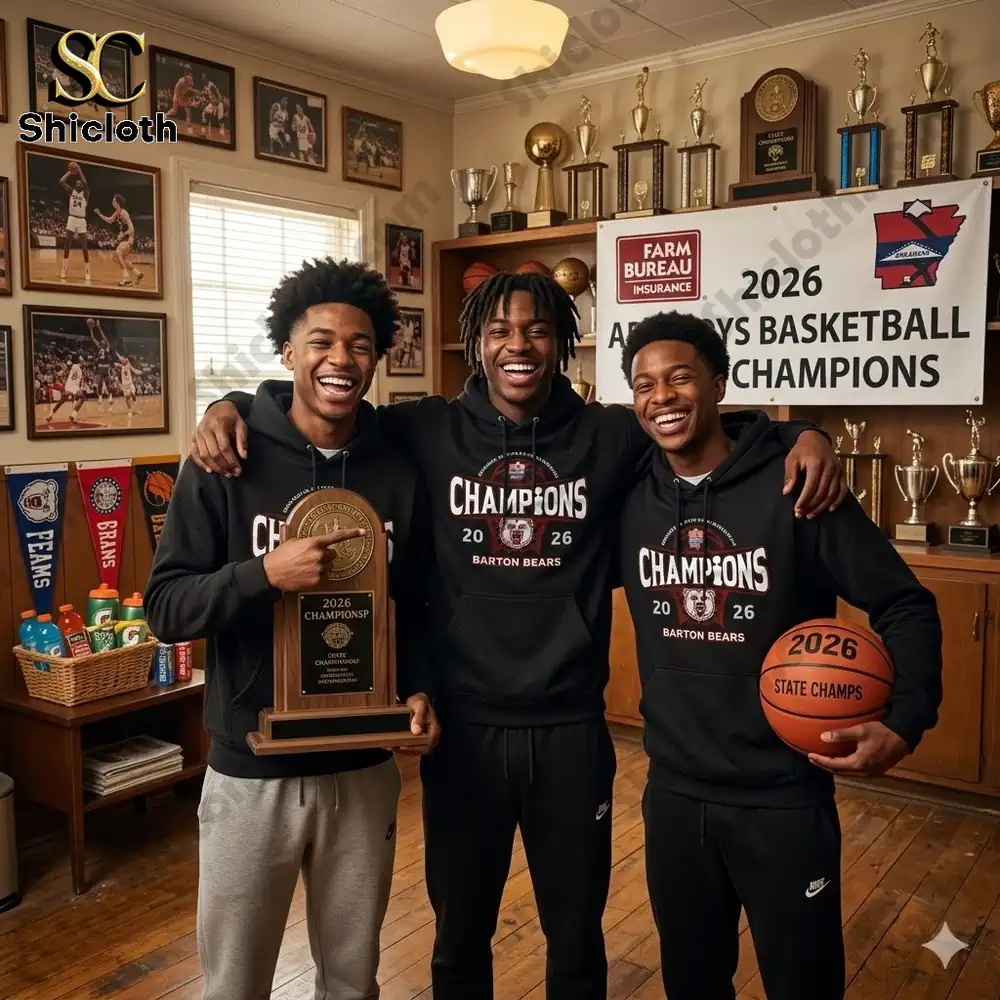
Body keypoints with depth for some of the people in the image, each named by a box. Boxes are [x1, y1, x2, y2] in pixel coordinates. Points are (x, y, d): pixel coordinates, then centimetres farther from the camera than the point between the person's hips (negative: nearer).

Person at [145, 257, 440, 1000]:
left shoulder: (400, 473, -1)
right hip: (251, 773, -2)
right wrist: (265, 574, -25)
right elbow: (165, 609, -10)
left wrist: (419, 689, -9)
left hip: (365, 771, 2)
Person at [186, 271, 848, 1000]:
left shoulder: (611, 437, -4)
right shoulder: (427, 432, -4)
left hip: (571, 731, 0)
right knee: (459, 940, 23)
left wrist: (803, 436, -14)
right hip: (462, 729, 0)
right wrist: (230, 408, -12)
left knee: (576, 942, 22)